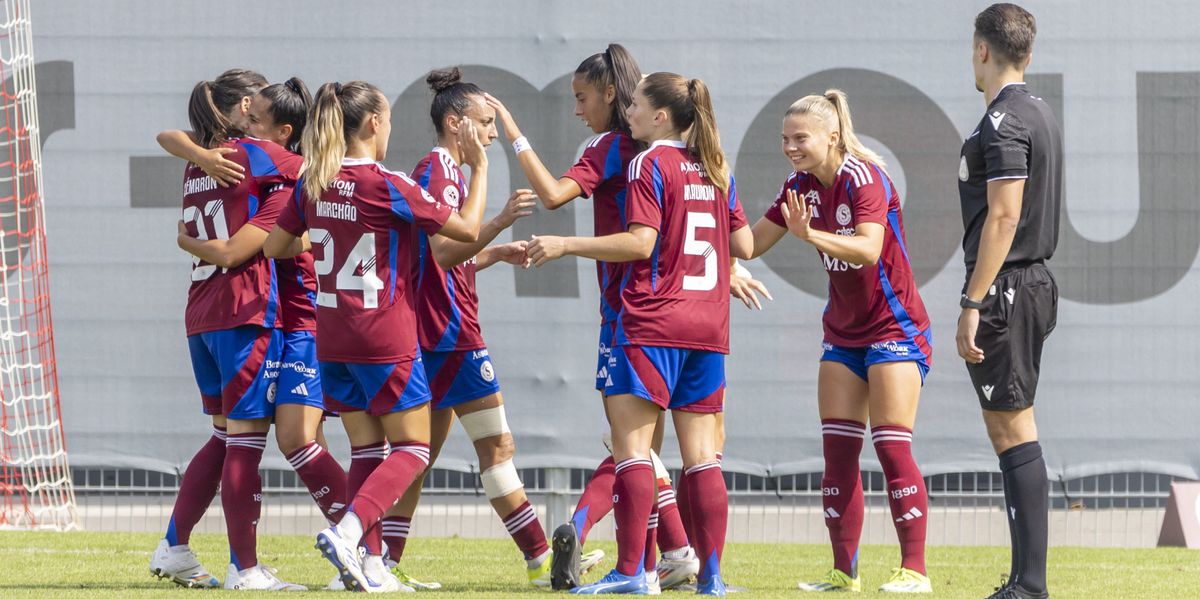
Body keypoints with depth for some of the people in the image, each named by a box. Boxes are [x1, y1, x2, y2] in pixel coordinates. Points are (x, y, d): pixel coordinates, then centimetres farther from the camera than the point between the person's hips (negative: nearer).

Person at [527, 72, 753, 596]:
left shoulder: (649, 164, -7)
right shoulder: (716, 169, 13)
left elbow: (641, 242, -15)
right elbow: (743, 246, 14)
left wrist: (567, 245, -11)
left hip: (652, 323, -7)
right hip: (707, 326, 7)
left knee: (631, 442, -7)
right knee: (701, 451, 8)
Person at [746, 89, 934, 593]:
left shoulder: (865, 179, -19)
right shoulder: (801, 187, 2)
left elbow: (869, 249, -35)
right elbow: (752, 244, 9)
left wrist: (811, 234, -49)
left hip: (894, 328, -7)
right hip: (842, 333, 7)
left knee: (892, 447, -12)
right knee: (838, 451, 2)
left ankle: (914, 570, -10)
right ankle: (844, 572, 5)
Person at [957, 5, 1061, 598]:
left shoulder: (1003, 121, -14)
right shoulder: (1041, 115, 16)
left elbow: (1003, 216, -20)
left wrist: (973, 304, -21)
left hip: (1004, 287, -10)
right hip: (1034, 283, 10)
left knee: (1012, 429, -10)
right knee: (1011, 428, 12)